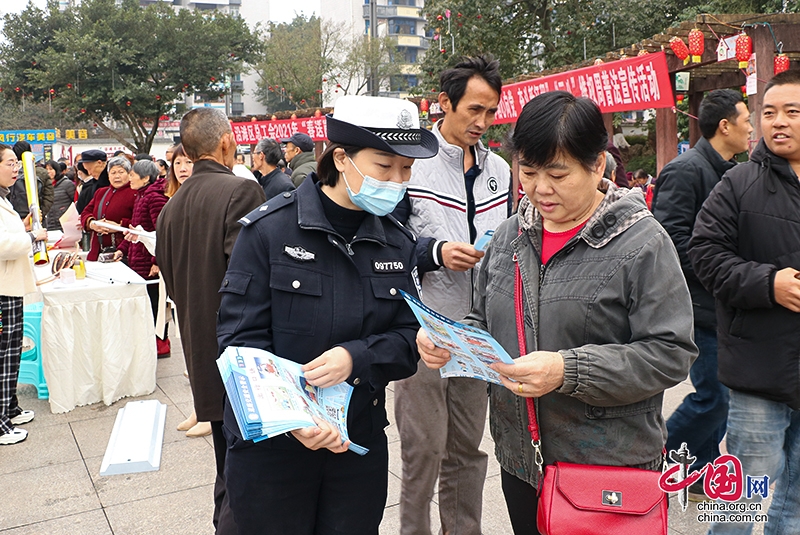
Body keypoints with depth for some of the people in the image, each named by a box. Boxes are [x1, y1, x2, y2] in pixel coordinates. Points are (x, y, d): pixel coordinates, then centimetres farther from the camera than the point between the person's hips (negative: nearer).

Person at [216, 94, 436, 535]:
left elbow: (407, 337, 1)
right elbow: (242, 339, -13)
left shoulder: (396, 242, 2)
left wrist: (356, 357, -20)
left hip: (360, 446, 4)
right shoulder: (269, 229, -12)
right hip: (270, 445, -3)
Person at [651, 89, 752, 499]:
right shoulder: (685, 170, -14)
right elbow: (672, 238, -22)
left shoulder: (729, 172, 16)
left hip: (723, 307, 9)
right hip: (699, 305, -9)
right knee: (713, 397, -5)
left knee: (717, 395, 14)